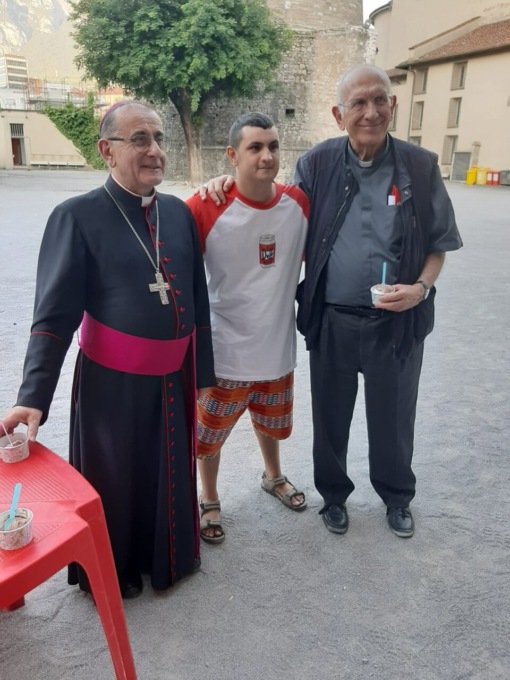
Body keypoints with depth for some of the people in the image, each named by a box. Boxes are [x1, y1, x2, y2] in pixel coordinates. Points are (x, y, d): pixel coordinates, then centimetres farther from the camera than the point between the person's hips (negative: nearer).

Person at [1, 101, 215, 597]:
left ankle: (170, 553, 48)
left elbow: (197, 299, 6)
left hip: (174, 378, 4)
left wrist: (203, 371, 8)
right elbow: (54, 315, -13)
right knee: (113, 481, 15)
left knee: (171, 474, 20)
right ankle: (110, 570, 42)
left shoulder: (178, 212, 2)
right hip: (112, 382, -4)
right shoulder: (77, 216, -12)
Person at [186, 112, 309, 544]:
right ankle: (210, 501, 42)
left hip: (278, 346, 4)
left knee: (271, 423, 27)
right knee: (210, 431, 15)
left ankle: (273, 477, 56)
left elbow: (312, 258, 10)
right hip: (225, 351, -4)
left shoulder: (299, 203, -6)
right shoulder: (206, 208, -19)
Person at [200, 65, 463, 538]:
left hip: (397, 321, 0)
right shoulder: (317, 165, -3)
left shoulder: (420, 167, -3)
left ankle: (397, 497, 43)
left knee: (393, 419, 16)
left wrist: (422, 287, -14)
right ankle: (333, 493, 42)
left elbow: (439, 243, 5)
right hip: (330, 321, 1)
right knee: (330, 417, 16)